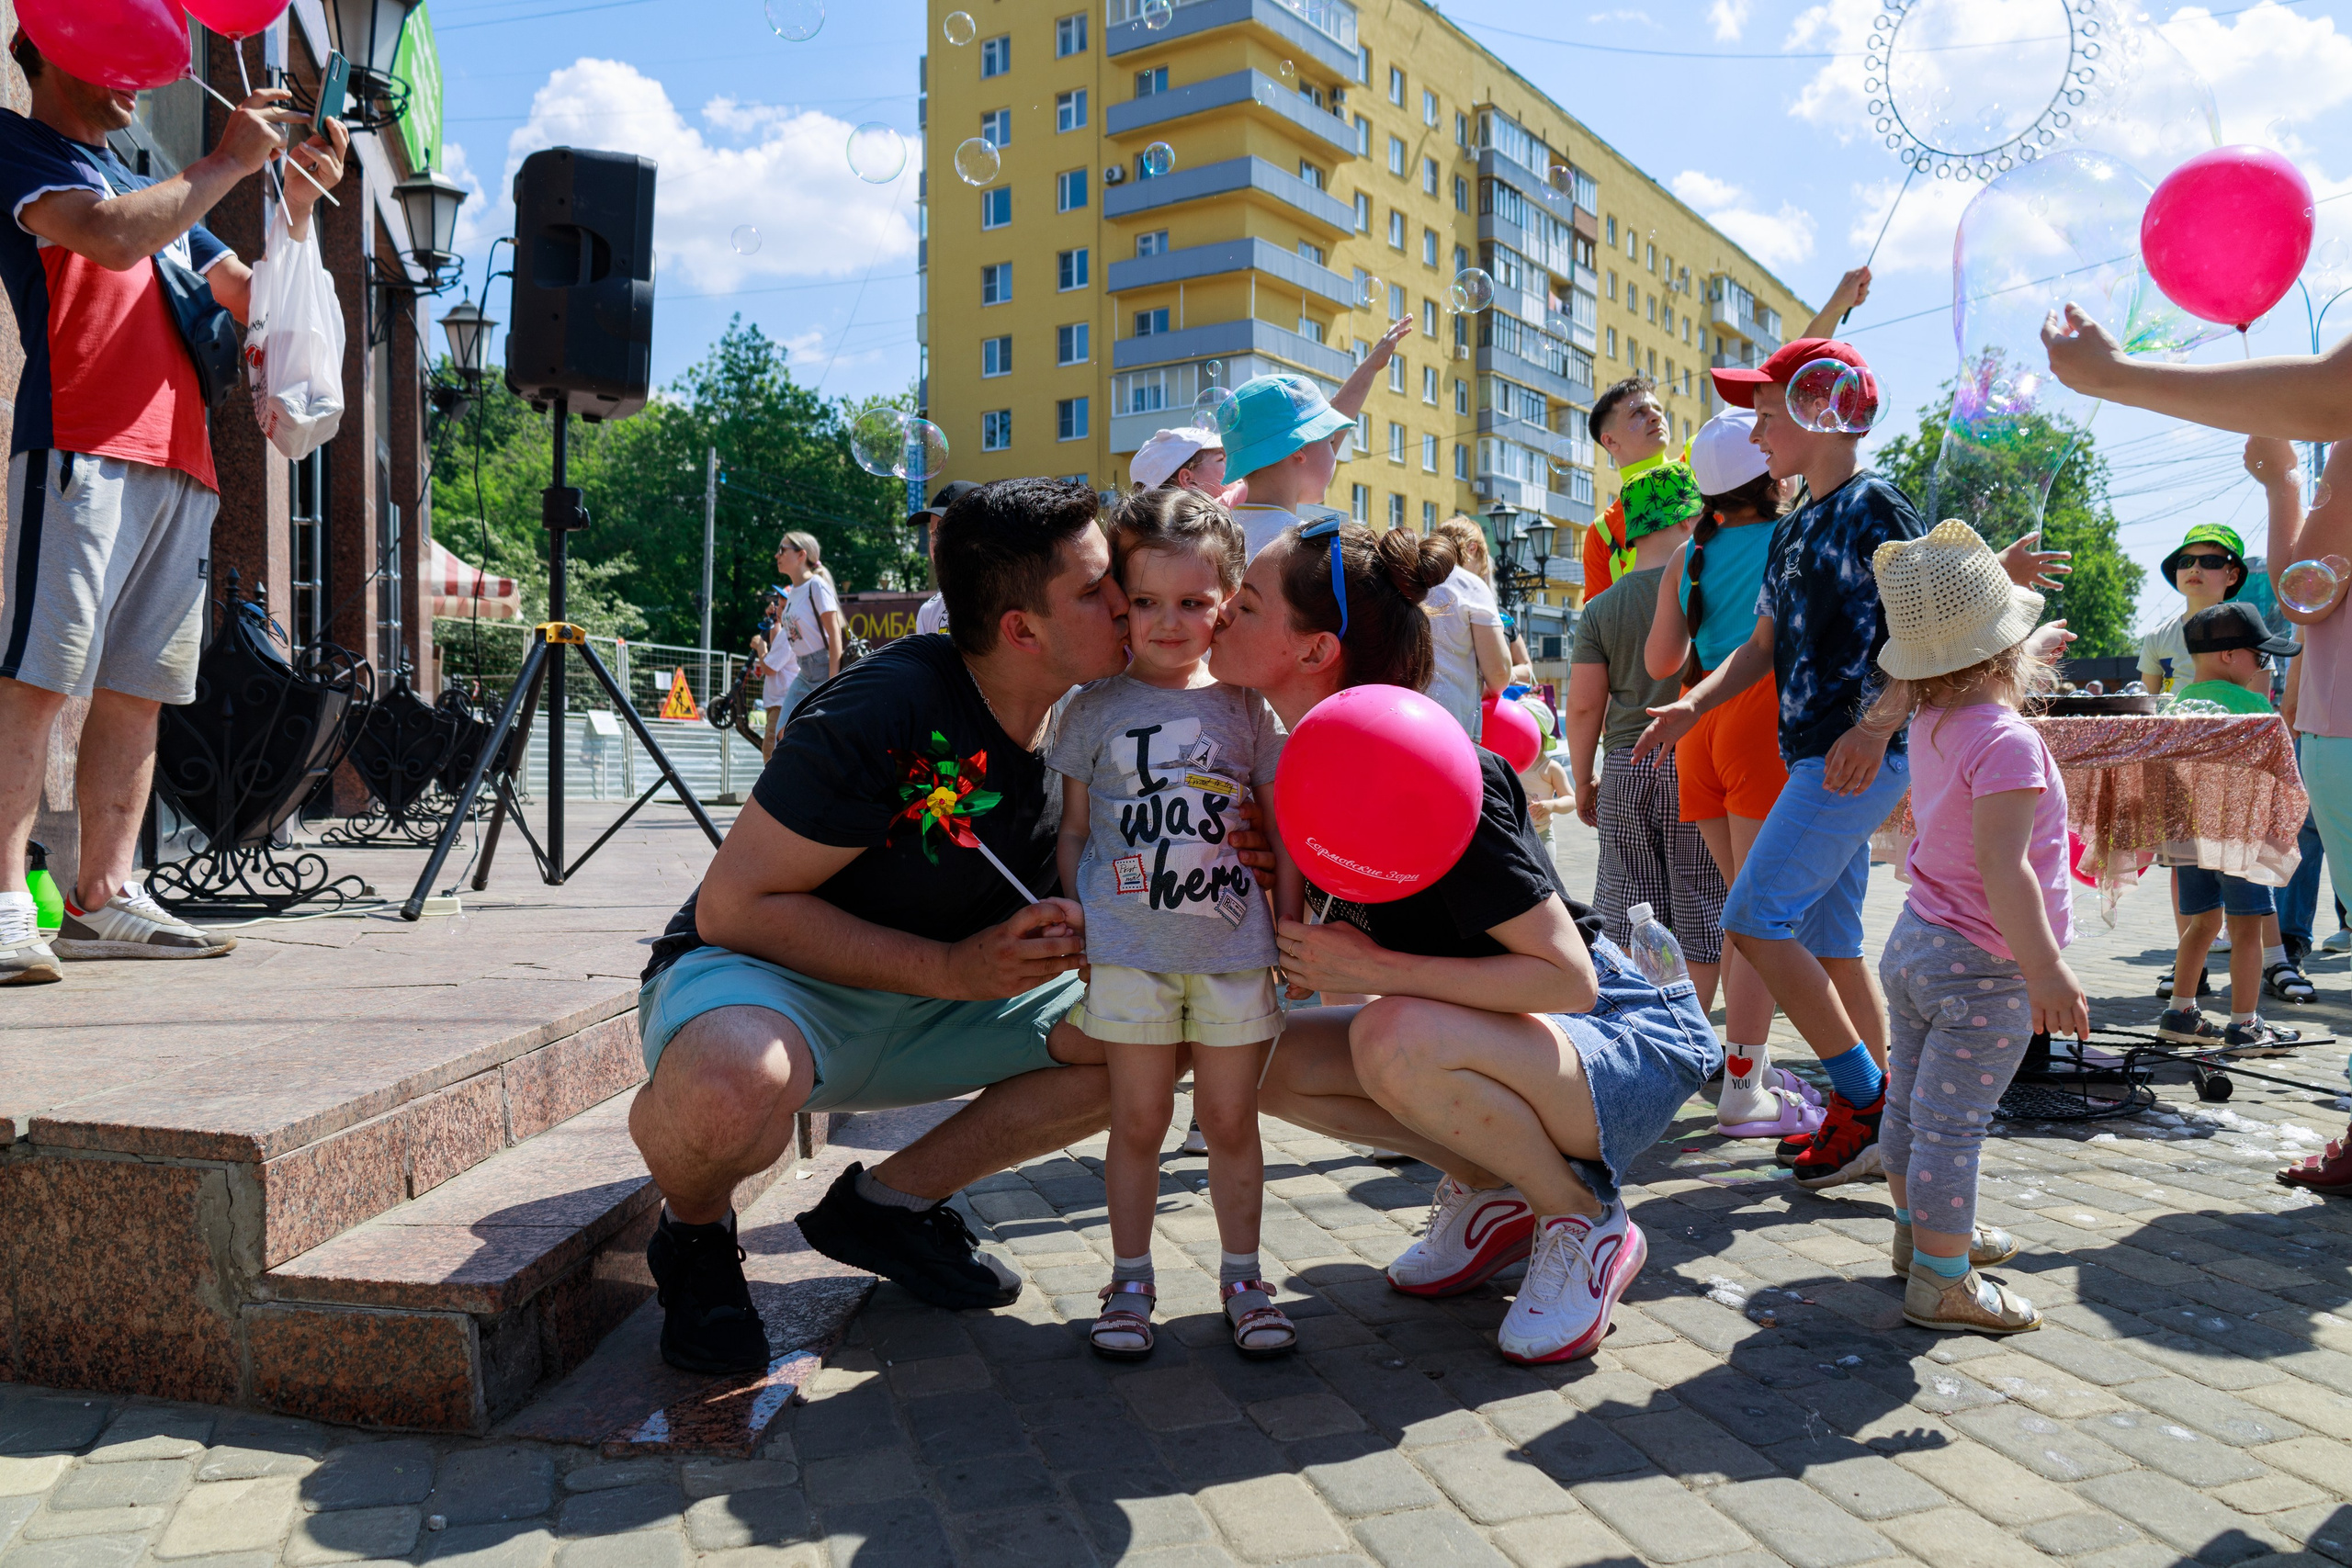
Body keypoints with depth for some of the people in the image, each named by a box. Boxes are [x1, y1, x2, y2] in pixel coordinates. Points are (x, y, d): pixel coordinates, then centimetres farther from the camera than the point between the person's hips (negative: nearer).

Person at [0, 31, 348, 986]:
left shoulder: (154, 189, 28)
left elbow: (255, 299, 28)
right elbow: (113, 236, -12)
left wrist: (298, 202, 15)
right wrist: (229, 162, -4)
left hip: (180, 459, 7)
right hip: (81, 445, -7)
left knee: (138, 688, 4)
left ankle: (103, 897, 7)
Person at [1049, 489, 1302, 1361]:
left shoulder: (1247, 707, 4)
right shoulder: (1097, 708, 2)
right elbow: (1074, 832, 7)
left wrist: (1290, 933, 3)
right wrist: (1072, 932, 3)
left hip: (1235, 951, 1)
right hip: (1129, 951, -1)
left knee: (1231, 1121, 10)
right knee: (1138, 1120, 7)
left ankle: (1242, 1279, 25)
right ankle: (1129, 1281, 22)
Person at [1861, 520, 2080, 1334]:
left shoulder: (1930, 724, 2)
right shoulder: (2006, 741, -22)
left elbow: (1884, 711, 29)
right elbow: (2002, 867, -28)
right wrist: (2046, 970, -26)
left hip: (1915, 941, 9)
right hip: (1982, 969, -9)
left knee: (1910, 1105, 19)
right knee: (1952, 1125, -2)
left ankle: (1921, 1230, 37)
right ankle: (1943, 1281, 6)